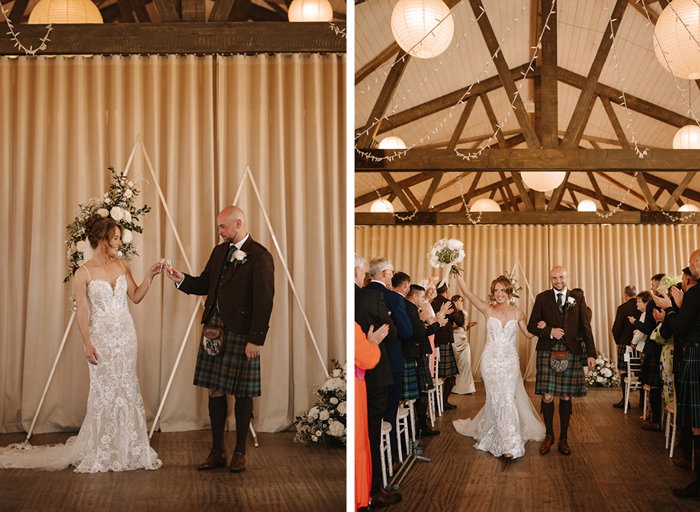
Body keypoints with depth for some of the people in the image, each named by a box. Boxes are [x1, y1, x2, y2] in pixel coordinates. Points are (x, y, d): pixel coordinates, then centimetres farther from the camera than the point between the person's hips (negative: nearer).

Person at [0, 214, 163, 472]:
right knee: (103, 391, 0)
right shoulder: (84, 273, -9)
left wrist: (149, 277, -4)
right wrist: (87, 344, -12)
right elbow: (82, 311, -8)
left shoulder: (122, 266, 5)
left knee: (127, 388, 7)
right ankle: (101, 453, 12)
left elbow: (135, 297, 10)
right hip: (101, 337, -4)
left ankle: (128, 449, 17)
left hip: (126, 335, 5)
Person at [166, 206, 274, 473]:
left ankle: (239, 453, 17)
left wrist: (255, 340, -17)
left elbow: (264, 302, -14)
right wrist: (182, 279, 1)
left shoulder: (260, 257, -11)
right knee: (215, 391, 9)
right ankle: (217, 451, 20)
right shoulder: (219, 251, 13)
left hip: (241, 334, -7)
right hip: (214, 329, 7)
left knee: (242, 394, 4)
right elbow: (205, 284, 20)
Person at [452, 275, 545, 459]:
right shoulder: (487, 310, 0)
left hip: (510, 362, 0)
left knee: (508, 400, -8)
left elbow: (529, 334, 14)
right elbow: (467, 292, -8)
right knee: (495, 400, 4)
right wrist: (457, 273, -15)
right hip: (490, 361, 0)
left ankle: (510, 444, -5)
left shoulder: (517, 313, 2)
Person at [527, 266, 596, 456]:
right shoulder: (542, 298, 7)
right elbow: (531, 325, 7)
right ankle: (549, 435, 15)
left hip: (570, 352, 1)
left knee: (566, 396, 4)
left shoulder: (578, 299, 9)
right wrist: (549, 331, -11)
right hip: (547, 351, -1)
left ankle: (563, 438, 15)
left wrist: (591, 353, 1)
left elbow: (585, 327, 8)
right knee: (547, 396, -2)